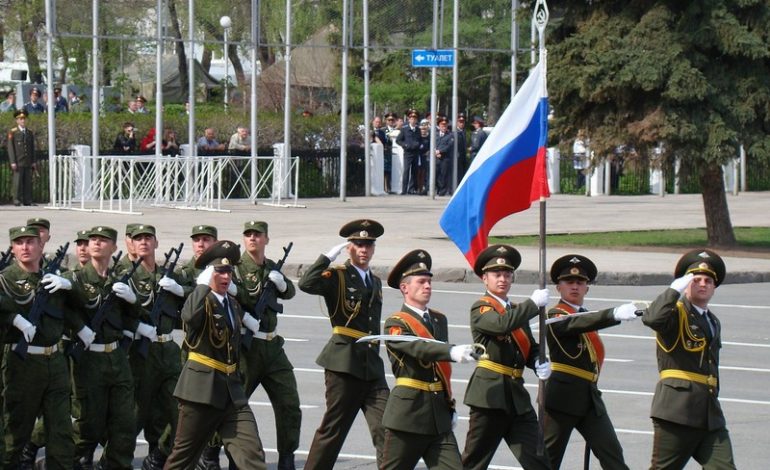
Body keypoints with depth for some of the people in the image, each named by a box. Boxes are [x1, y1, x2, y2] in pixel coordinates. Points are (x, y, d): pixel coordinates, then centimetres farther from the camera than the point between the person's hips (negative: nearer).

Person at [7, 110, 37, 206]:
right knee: (18, 181, -6)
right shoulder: (13, 133, 1)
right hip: (18, 163, -4)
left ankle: (27, 200, 2)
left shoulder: (30, 133, 16)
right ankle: (17, 200, -4)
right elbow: (10, 148, -3)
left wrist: (34, 162, 9)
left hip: (28, 163, 4)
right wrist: (13, 162, -10)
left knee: (28, 182, 1)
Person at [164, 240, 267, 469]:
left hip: (232, 391, 6)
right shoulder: (201, 300, -9)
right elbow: (189, 316, -34)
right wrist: (204, 285, -28)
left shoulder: (233, 304, 15)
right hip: (201, 389, -6)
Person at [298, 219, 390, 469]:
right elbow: (306, 283, -23)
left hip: (372, 365, 6)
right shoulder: (337, 276, -2)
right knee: (333, 429, 1)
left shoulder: (375, 282, 19)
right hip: (344, 362, -6)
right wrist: (330, 255, -18)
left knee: (385, 429, -6)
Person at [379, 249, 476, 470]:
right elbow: (420, 349, -28)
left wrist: (450, 406, 21)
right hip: (408, 415, -6)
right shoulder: (396, 324, -8)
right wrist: (453, 352, -44)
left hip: (439, 416, 6)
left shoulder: (439, 320, 16)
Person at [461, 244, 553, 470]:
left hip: (517, 395, 7)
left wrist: (540, 363, -3)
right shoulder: (480, 309, -4)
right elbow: (503, 324, -25)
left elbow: (531, 348, 19)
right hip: (490, 394, -6)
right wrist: (534, 303, -17)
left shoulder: (517, 311, 19)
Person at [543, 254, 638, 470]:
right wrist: (615, 314, -43)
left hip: (589, 395, 7)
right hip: (562, 395, -7)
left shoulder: (587, 316, 18)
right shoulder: (556, 316, -8)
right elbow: (576, 324, -29)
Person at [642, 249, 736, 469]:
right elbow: (651, 318, -26)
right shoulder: (676, 312, -2)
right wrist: (676, 289, -18)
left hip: (710, 414, 7)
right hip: (677, 409, -7)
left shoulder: (713, 322, 23)